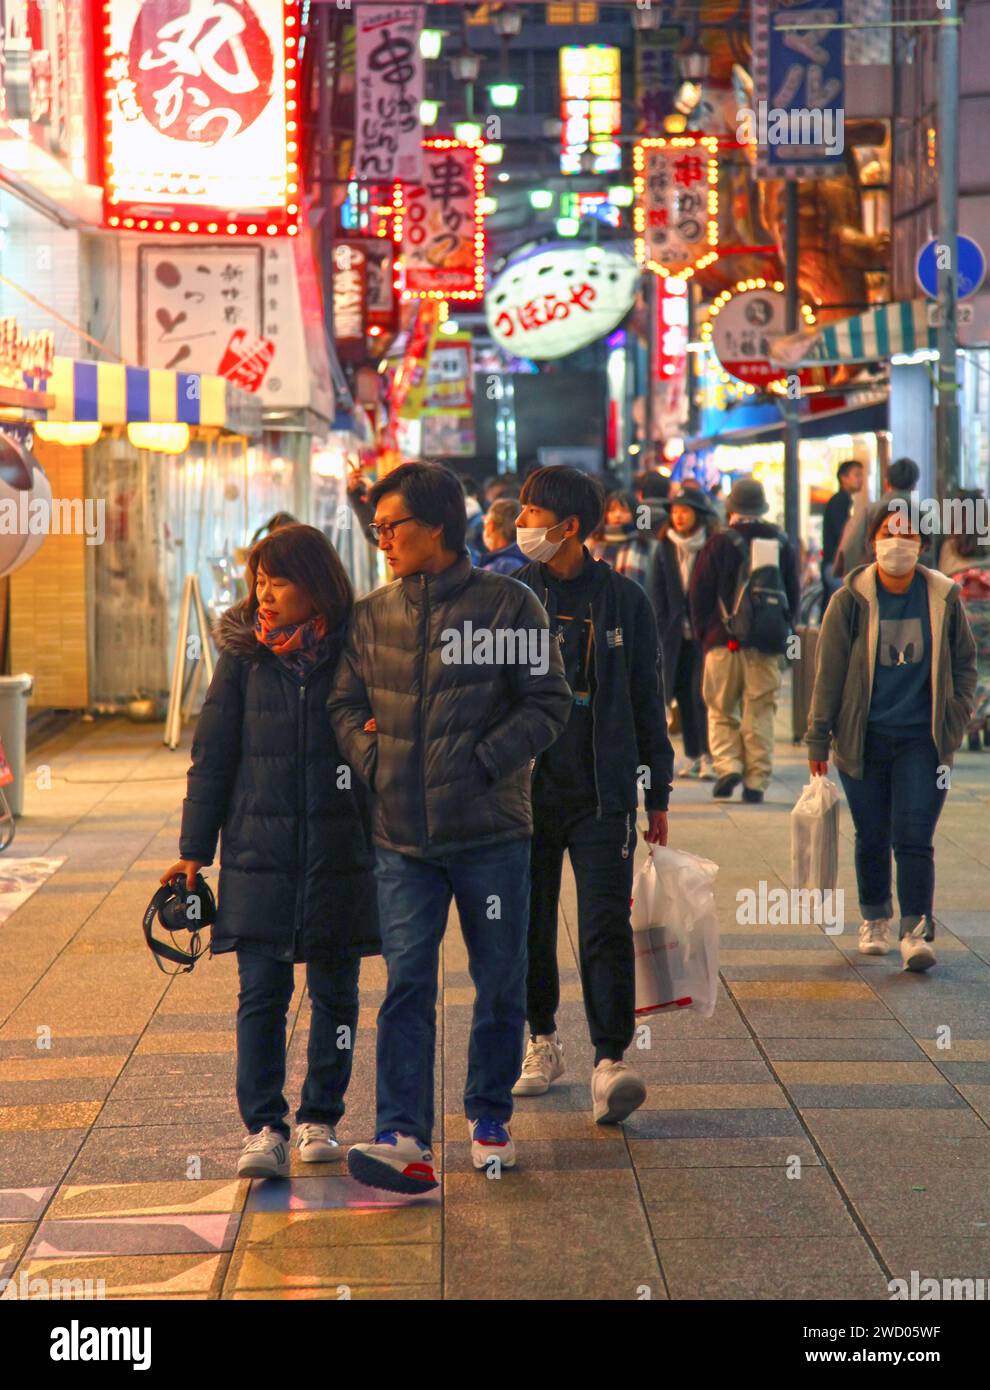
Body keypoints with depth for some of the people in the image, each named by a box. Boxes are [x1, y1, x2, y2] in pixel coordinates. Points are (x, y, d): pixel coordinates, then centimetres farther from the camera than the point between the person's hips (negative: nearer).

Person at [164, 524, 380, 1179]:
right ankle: (263, 1130, -2)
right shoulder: (245, 657, 2)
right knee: (262, 991, -4)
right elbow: (212, 754, 4)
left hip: (340, 854, 0)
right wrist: (194, 850, 3)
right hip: (259, 851, 0)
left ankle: (320, 1119, 21)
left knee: (335, 991, 8)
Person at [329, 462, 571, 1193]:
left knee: (501, 984, 9)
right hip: (403, 835, 2)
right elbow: (346, 704, 15)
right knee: (406, 983, -7)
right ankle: (404, 1139, -11)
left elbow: (549, 704, -4)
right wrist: (373, 759, -3)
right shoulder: (374, 614, 9)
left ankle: (490, 1116, 27)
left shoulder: (508, 604, -4)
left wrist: (482, 762, -14)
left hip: (491, 831, -2)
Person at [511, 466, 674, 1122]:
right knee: (529, 925, 9)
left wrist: (658, 793, 9)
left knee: (606, 927, -9)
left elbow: (647, 699, 9)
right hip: (524, 790, 2)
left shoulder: (624, 600, 2)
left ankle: (611, 1060, -10)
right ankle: (543, 1041, 27)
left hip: (603, 794, -2)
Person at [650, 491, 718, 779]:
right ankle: (692, 755, 12)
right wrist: (663, 628, 1)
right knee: (683, 693, 5)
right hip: (676, 632, 4)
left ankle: (707, 756, -9)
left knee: (702, 693, -10)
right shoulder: (665, 548, 9)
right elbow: (657, 591, 9)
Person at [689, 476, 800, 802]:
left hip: (724, 641, -2)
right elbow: (793, 595, 11)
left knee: (721, 708, 9)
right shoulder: (782, 544, 6)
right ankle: (756, 781, 4)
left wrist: (703, 632, 8)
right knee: (760, 713, 5)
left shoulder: (719, 543, -4)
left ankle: (727, 765, -6)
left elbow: (699, 593, -3)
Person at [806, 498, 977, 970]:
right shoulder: (851, 598, -4)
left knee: (914, 838, -8)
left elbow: (965, 662, 12)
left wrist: (955, 722, 4)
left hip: (922, 740, 0)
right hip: (863, 737, 0)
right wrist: (818, 738, 0)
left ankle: (917, 931, -7)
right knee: (872, 838, 11)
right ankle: (875, 919, 29)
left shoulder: (944, 597, 1)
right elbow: (829, 671, 0)